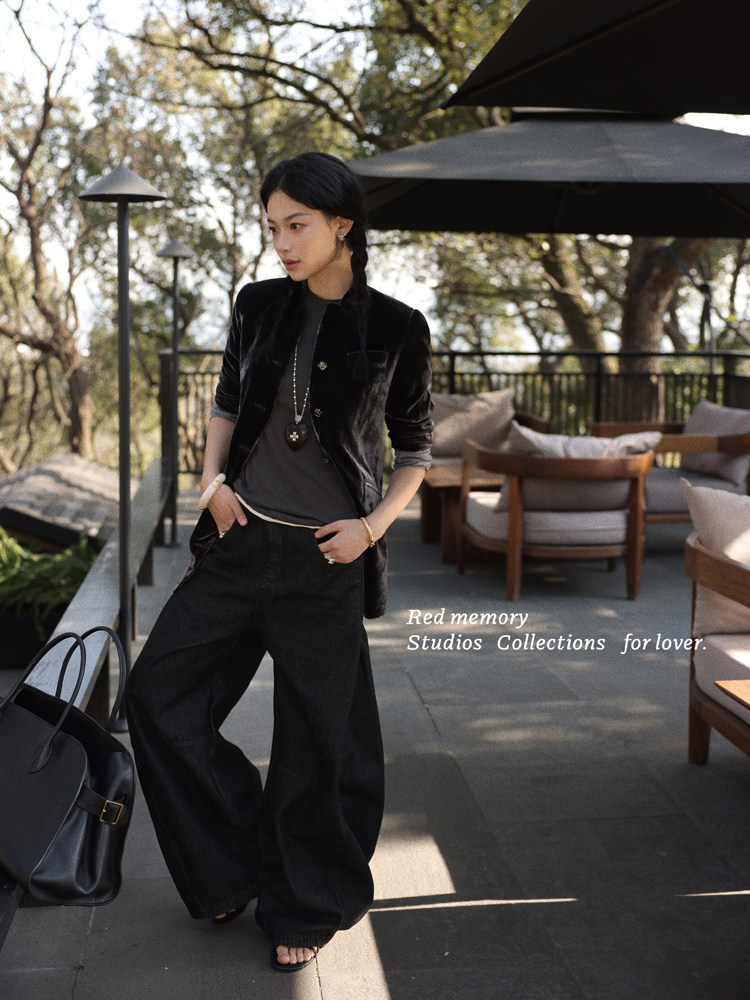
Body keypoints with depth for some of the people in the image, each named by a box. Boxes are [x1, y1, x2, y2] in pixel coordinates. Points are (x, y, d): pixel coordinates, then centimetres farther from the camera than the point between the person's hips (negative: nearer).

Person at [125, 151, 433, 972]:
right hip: (238, 542, 4)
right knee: (158, 692, 6)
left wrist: (374, 525, -8)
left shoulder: (395, 330, -6)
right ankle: (236, 869, 24)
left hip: (322, 559, -4)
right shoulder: (258, 306, 3)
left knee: (317, 738, 5)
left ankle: (308, 907, 28)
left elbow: (415, 448, 4)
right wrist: (212, 479, 1)